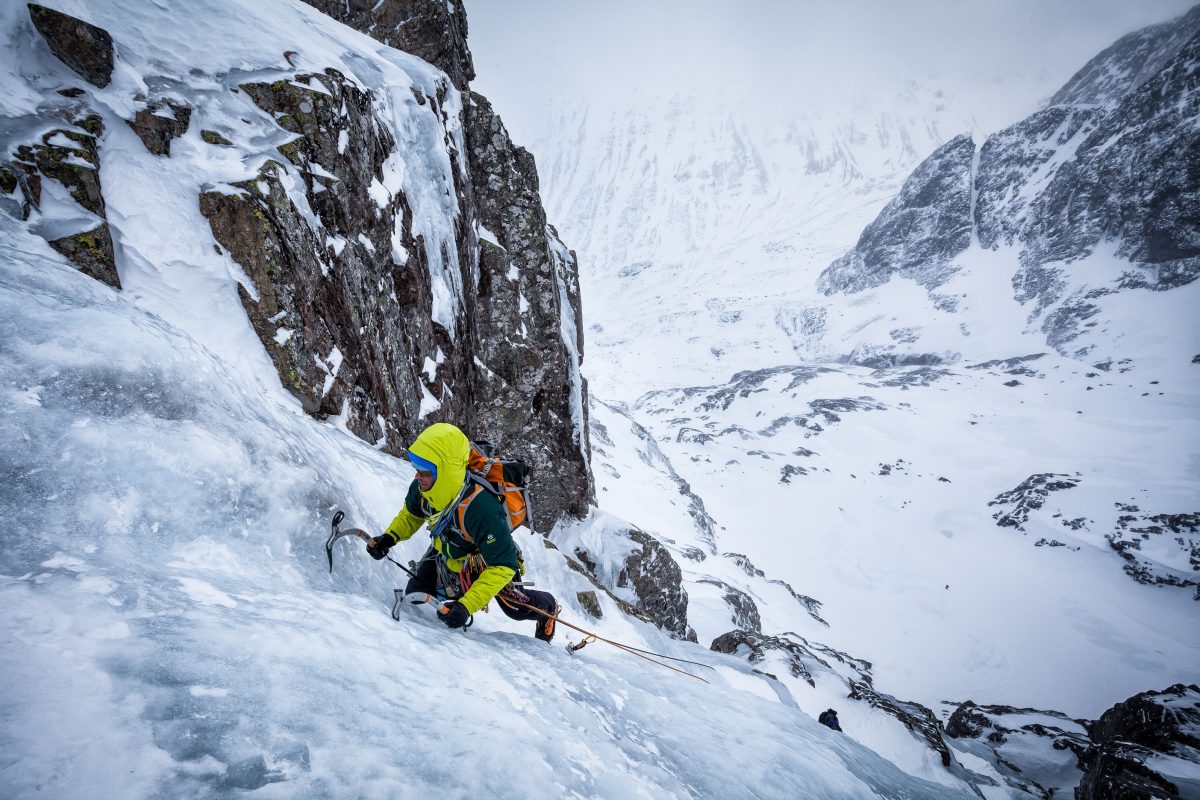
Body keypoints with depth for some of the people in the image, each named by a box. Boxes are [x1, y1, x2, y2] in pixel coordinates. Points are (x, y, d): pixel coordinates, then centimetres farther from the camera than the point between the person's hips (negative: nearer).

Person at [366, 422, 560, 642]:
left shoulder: (482, 508, -47)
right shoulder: (422, 488, -27)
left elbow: (502, 565, -39)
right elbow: (411, 514, 0)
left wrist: (467, 605, -44)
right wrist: (389, 537, -17)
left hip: (488, 561, -5)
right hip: (445, 549, 5)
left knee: (518, 608, 4)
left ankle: (548, 607, 40)